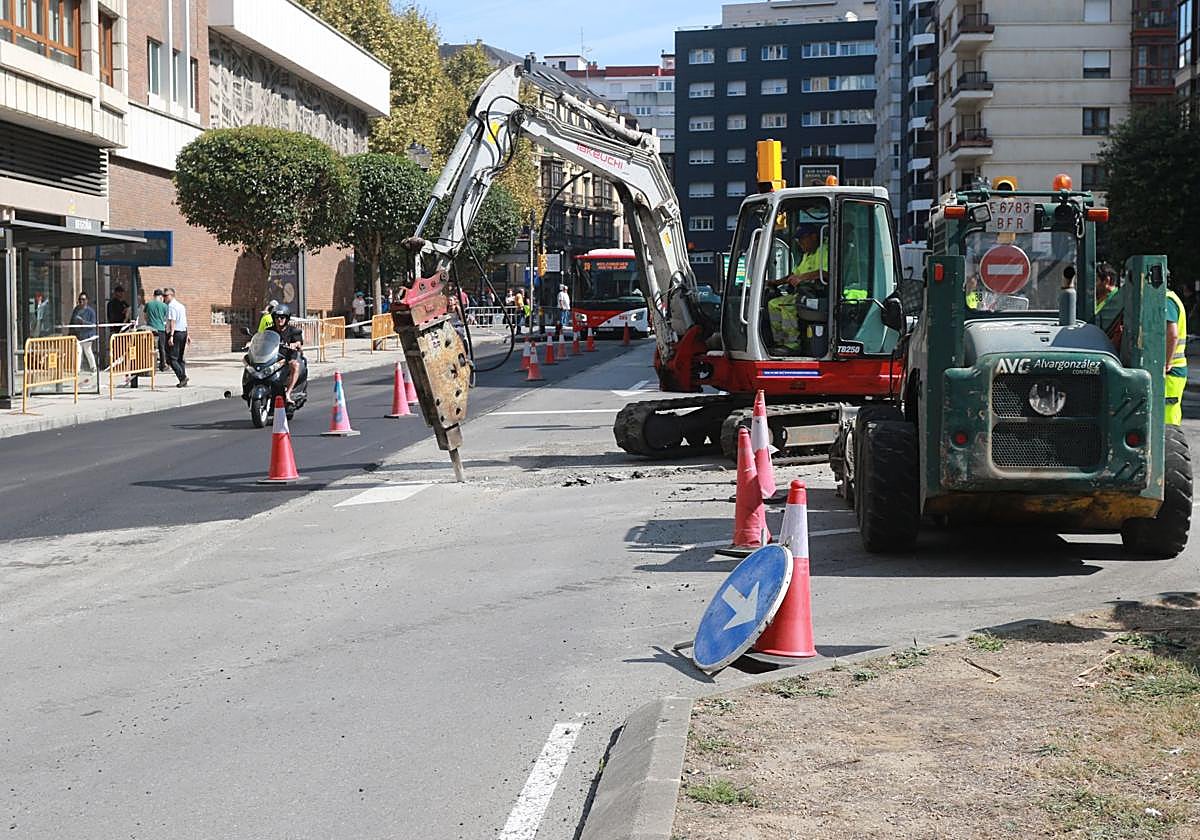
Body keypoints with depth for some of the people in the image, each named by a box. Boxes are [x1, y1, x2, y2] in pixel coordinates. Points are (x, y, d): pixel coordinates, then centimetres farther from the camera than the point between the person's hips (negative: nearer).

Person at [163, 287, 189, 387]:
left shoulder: (171, 306, -10)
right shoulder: (181, 306, 17)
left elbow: (172, 321, -20)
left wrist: (171, 336, -25)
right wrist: (186, 336, 26)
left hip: (175, 333, -9)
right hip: (183, 332, 9)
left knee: (171, 358, -7)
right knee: (180, 358, 13)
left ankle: (182, 376, -18)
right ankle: (183, 381, 11)